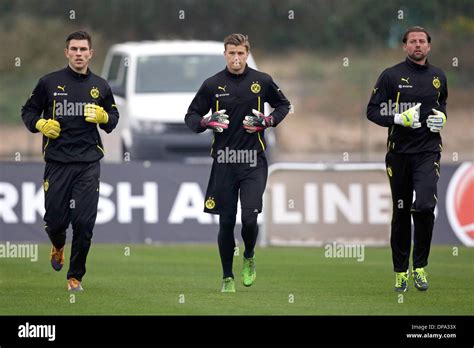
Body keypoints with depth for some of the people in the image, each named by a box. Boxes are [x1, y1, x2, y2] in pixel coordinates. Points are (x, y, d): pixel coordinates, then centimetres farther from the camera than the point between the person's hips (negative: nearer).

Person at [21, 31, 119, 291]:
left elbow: (113, 118, 19)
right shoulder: (49, 82, 2)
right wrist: (40, 124, -9)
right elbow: (28, 111, 10)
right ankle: (58, 247, 40)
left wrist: (104, 117, -3)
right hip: (57, 162, -1)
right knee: (55, 219, 3)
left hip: (88, 164, 1)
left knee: (84, 223, -6)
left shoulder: (100, 86, 9)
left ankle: (75, 276, 8)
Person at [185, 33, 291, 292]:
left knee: (249, 218, -13)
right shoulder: (212, 84, 2)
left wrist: (268, 121, -1)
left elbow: (283, 105, 18)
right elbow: (191, 117, 10)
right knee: (226, 222, 4)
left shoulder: (262, 81, 2)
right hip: (224, 161, 1)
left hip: (253, 162, -1)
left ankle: (249, 258, 17)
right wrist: (206, 122, -12)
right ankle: (227, 277, 19)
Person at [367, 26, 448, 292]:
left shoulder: (438, 77, 10)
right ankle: (401, 272, 18)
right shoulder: (391, 76, 0)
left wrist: (442, 117, 5)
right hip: (400, 151, -1)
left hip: (428, 151, 1)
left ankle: (420, 266, -2)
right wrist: (399, 119, -16)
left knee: (425, 206, -18)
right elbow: (373, 111, -1)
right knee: (401, 213, 7)